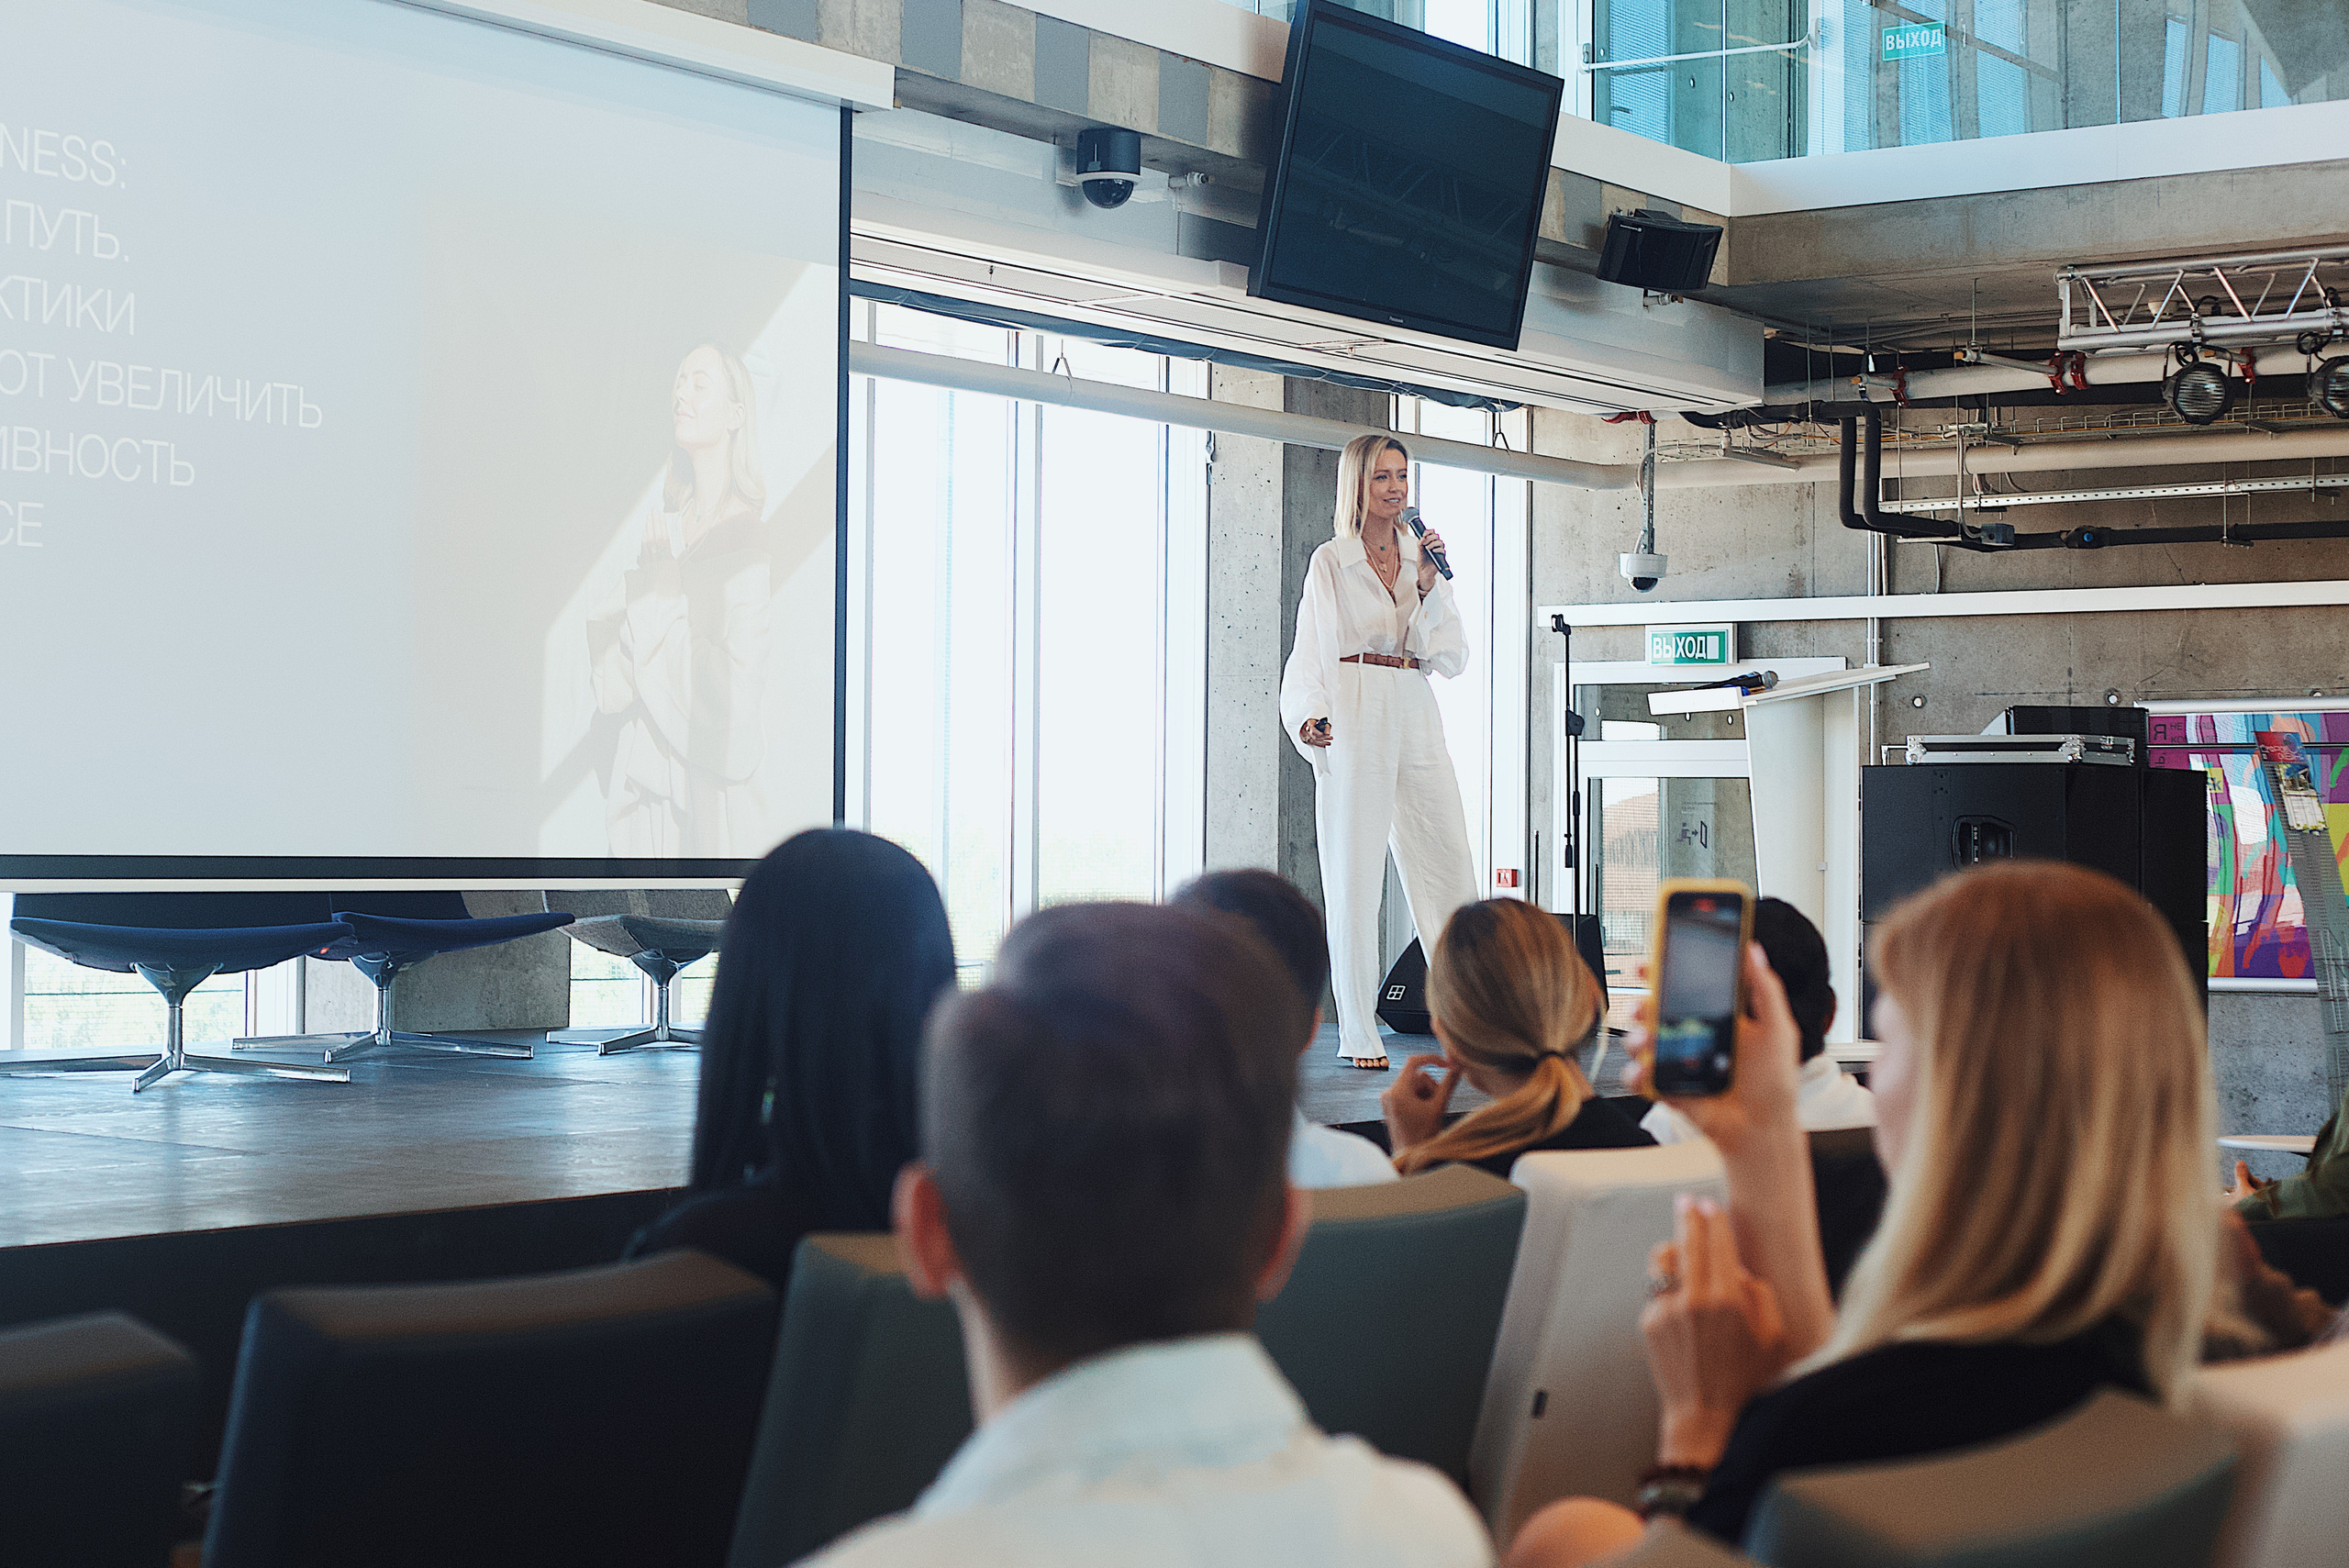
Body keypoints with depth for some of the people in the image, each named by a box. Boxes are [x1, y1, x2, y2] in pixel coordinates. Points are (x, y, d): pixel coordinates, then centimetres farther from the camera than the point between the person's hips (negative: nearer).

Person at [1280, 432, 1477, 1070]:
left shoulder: (1423, 558, 16)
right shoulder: (1330, 562, 5)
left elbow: (1453, 657, 8)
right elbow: (1309, 655, 2)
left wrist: (1430, 583, -4)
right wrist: (1308, 719, -16)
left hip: (1416, 722, 4)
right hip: (1353, 723, -4)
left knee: (1449, 870, 0)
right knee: (1355, 880, -3)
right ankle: (1359, 1036, 1)